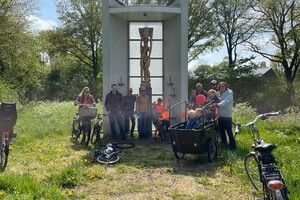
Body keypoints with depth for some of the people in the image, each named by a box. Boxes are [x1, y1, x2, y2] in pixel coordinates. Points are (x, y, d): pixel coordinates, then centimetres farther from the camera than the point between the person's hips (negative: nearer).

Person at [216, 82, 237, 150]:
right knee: (222, 132, 16)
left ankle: (233, 146, 1)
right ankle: (224, 144, 31)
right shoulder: (220, 94, 15)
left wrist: (218, 104, -43)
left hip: (227, 117, -8)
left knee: (229, 132, -7)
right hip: (220, 116, 8)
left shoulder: (229, 94, -10)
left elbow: (225, 102, -28)